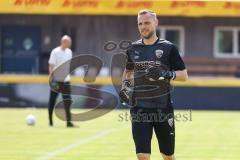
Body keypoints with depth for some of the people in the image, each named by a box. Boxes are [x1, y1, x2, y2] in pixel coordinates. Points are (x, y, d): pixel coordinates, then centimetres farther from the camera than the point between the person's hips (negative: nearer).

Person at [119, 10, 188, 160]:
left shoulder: (168, 48, -1)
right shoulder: (133, 48, 8)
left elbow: (184, 75, -1)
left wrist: (167, 74, -18)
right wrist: (125, 85, 7)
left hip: (163, 108, -1)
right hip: (139, 108, 2)